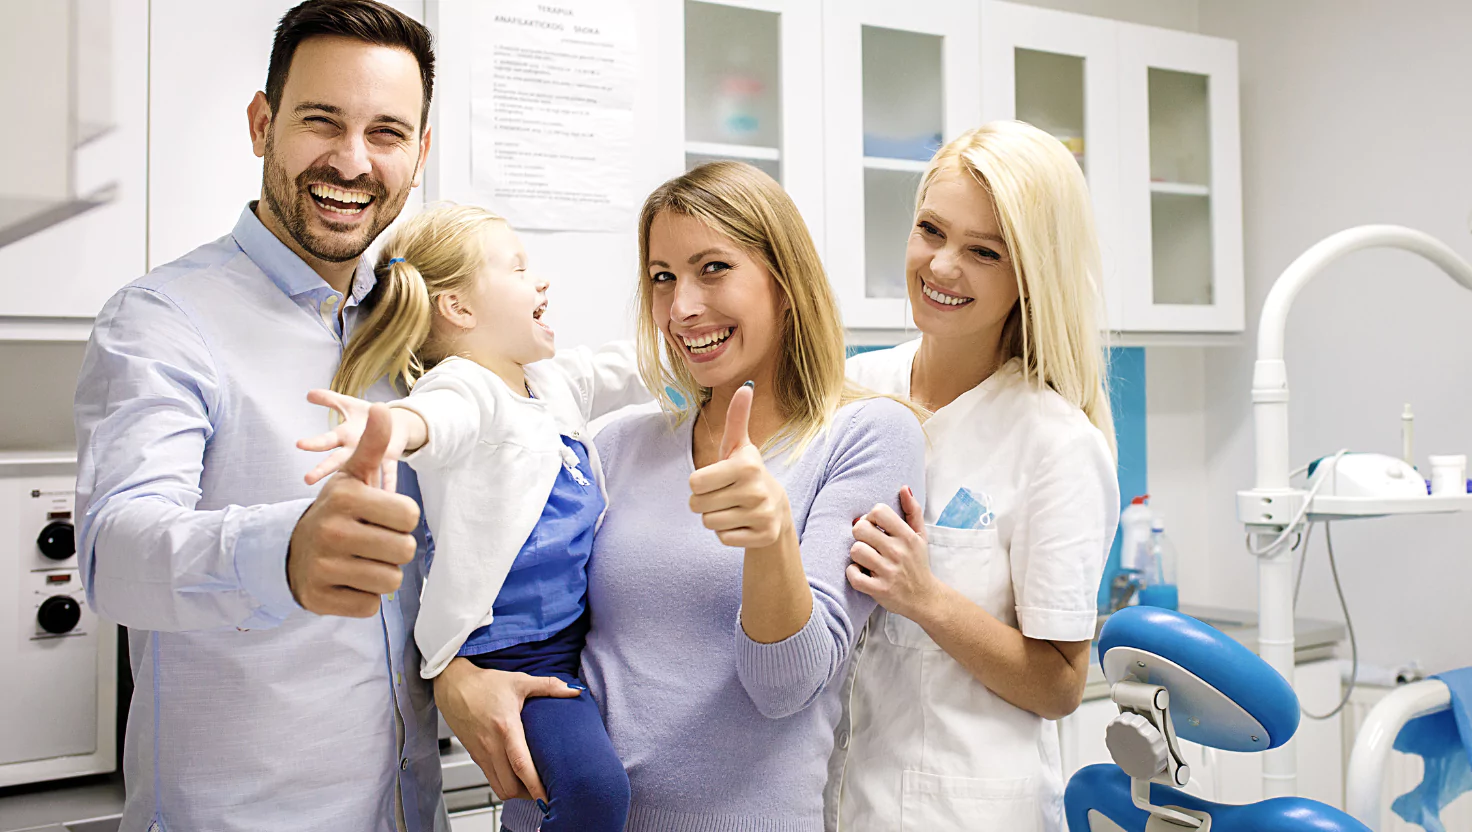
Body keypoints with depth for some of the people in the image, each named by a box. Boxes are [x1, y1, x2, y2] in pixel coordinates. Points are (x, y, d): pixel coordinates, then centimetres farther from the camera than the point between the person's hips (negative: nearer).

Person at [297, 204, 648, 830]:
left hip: (578, 631, 9)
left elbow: (629, 371, 26)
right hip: (510, 647, -9)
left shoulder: (556, 380, 12)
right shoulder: (465, 384, -16)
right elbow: (447, 411, -39)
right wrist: (395, 426, -61)